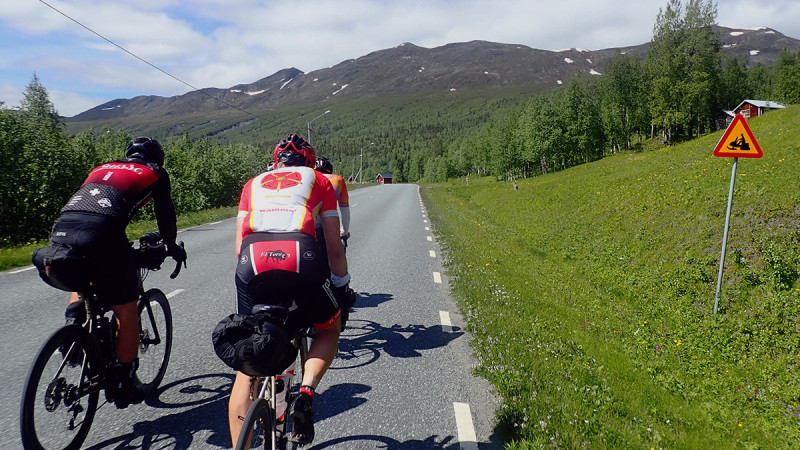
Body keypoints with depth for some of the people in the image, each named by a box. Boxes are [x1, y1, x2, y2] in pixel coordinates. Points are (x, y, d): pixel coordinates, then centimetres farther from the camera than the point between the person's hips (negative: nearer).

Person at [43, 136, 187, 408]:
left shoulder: (103, 168, 34)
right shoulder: (155, 173, 21)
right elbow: (165, 214, 23)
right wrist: (172, 248, 39)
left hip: (61, 230, 6)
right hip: (100, 233, -5)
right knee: (126, 311, 9)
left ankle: (74, 312, 9)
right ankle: (122, 384, 16)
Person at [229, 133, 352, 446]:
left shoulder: (254, 183, 32)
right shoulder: (318, 180, 27)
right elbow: (334, 248, 21)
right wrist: (342, 284, 35)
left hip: (253, 262, 2)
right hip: (303, 259, -2)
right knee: (329, 329, 28)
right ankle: (306, 393, 5)